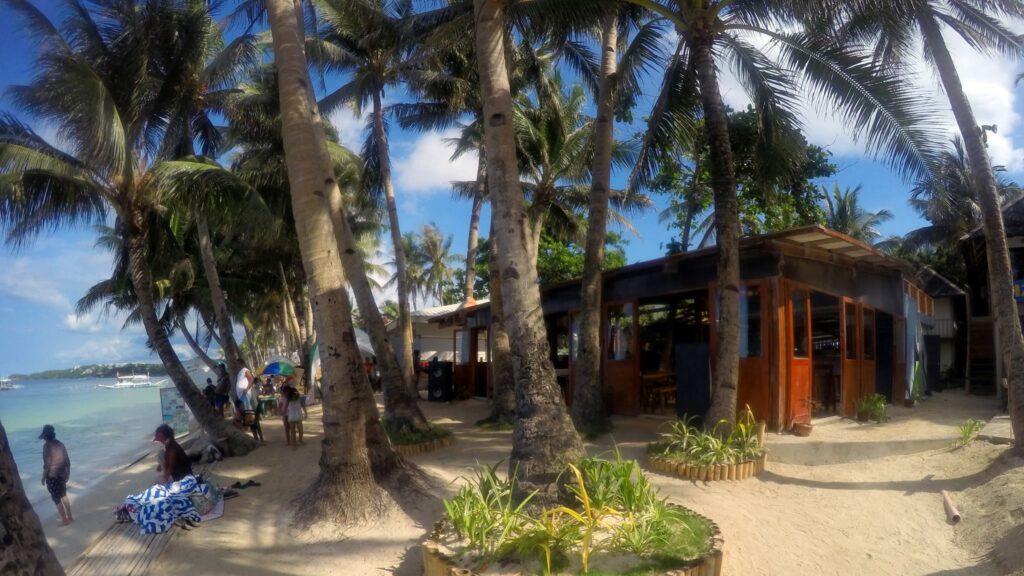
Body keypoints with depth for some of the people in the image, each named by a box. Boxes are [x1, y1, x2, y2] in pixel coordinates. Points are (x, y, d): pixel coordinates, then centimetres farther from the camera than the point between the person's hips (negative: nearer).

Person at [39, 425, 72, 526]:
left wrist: (43, 478, -6)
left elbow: (47, 464, -17)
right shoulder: (60, 444, 5)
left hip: (52, 476, -7)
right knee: (64, 496, 21)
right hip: (62, 474, 7)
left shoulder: (47, 446, -14)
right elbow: (67, 461, 9)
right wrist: (68, 473, 20)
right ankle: (69, 517, 27)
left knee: (56, 499, 5)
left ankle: (65, 520, 11)